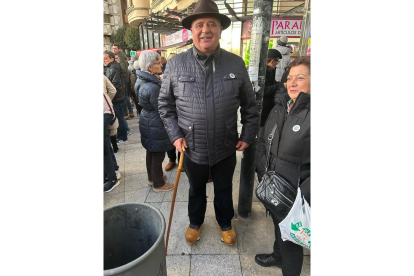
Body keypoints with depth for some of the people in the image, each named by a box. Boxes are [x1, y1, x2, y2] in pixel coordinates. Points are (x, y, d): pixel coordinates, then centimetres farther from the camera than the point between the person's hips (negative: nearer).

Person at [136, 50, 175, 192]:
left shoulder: (143, 80, 3)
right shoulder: (152, 87, -27)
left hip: (147, 121, 10)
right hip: (156, 125, -10)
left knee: (151, 152, 22)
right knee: (158, 155, 5)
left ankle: (152, 177, 41)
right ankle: (158, 184, 23)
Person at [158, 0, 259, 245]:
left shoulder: (236, 64, -5)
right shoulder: (176, 64, -7)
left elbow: (250, 104, 3)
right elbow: (165, 104, 1)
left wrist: (248, 135, -1)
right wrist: (175, 134, -6)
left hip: (226, 149, 1)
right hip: (192, 149, 0)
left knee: (224, 189, 23)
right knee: (196, 189, 24)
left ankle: (226, 224, 52)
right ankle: (195, 222, 54)